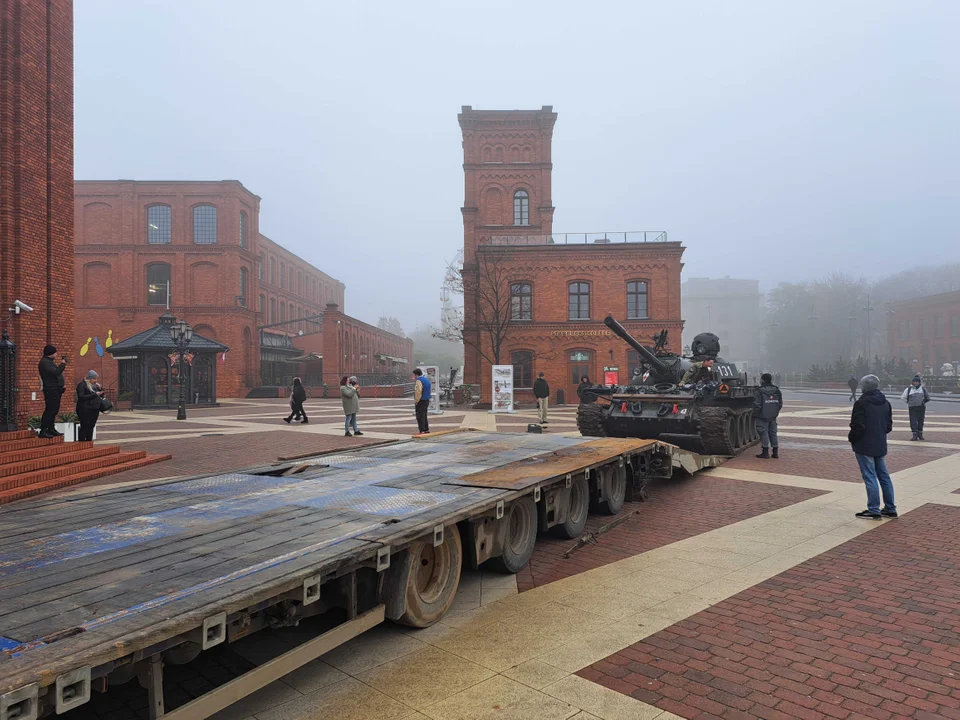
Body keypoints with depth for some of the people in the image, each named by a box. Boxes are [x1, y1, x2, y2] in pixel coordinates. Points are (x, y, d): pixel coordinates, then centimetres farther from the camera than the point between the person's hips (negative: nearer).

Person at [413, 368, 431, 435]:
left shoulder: (419, 380, -17)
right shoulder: (426, 379, 14)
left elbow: (418, 392, -24)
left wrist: (416, 401, -17)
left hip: (421, 401, -10)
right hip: (426, 400, 10)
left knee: (420, 417, -6)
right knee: (424, 416, 18)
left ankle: (422, 431, -7)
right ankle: (426, 429, 22)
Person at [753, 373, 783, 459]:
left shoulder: (759, 391, -15)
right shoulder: (776, 390, 5)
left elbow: (757, 406, -17)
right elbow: (780, 404, 8)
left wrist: (754, 415, -5)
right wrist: (775, 412, 18)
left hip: (762, 417, -6)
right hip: (773, 417, 6)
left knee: (763, 433, 0)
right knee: (773, 433, 13)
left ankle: (765, 452, -1)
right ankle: (775, 452, 16)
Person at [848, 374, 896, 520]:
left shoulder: (861, 403, -17)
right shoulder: (885, 403, 8)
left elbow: (857, 426, -19)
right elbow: (889, 426, 12)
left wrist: (851, 438, -2)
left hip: (864, 446, -7)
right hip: (880, 445, 8)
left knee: (870, 477, -3)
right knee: (884, 476, 15)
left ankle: (874, 510, 0)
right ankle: (890, 508, 22)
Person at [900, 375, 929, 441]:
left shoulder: (923, 389, 8)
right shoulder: (909, 389, 6)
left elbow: (927, 398, 18)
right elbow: (903, 397, 13)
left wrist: (923, 402, 7)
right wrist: (908, 402, 6)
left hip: (921, 408, 1)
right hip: (912, 408, -1)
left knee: (920, 422, 8)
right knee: (913, 422, -8)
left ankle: (920, 434, 20)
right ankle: (915, 435, -7)